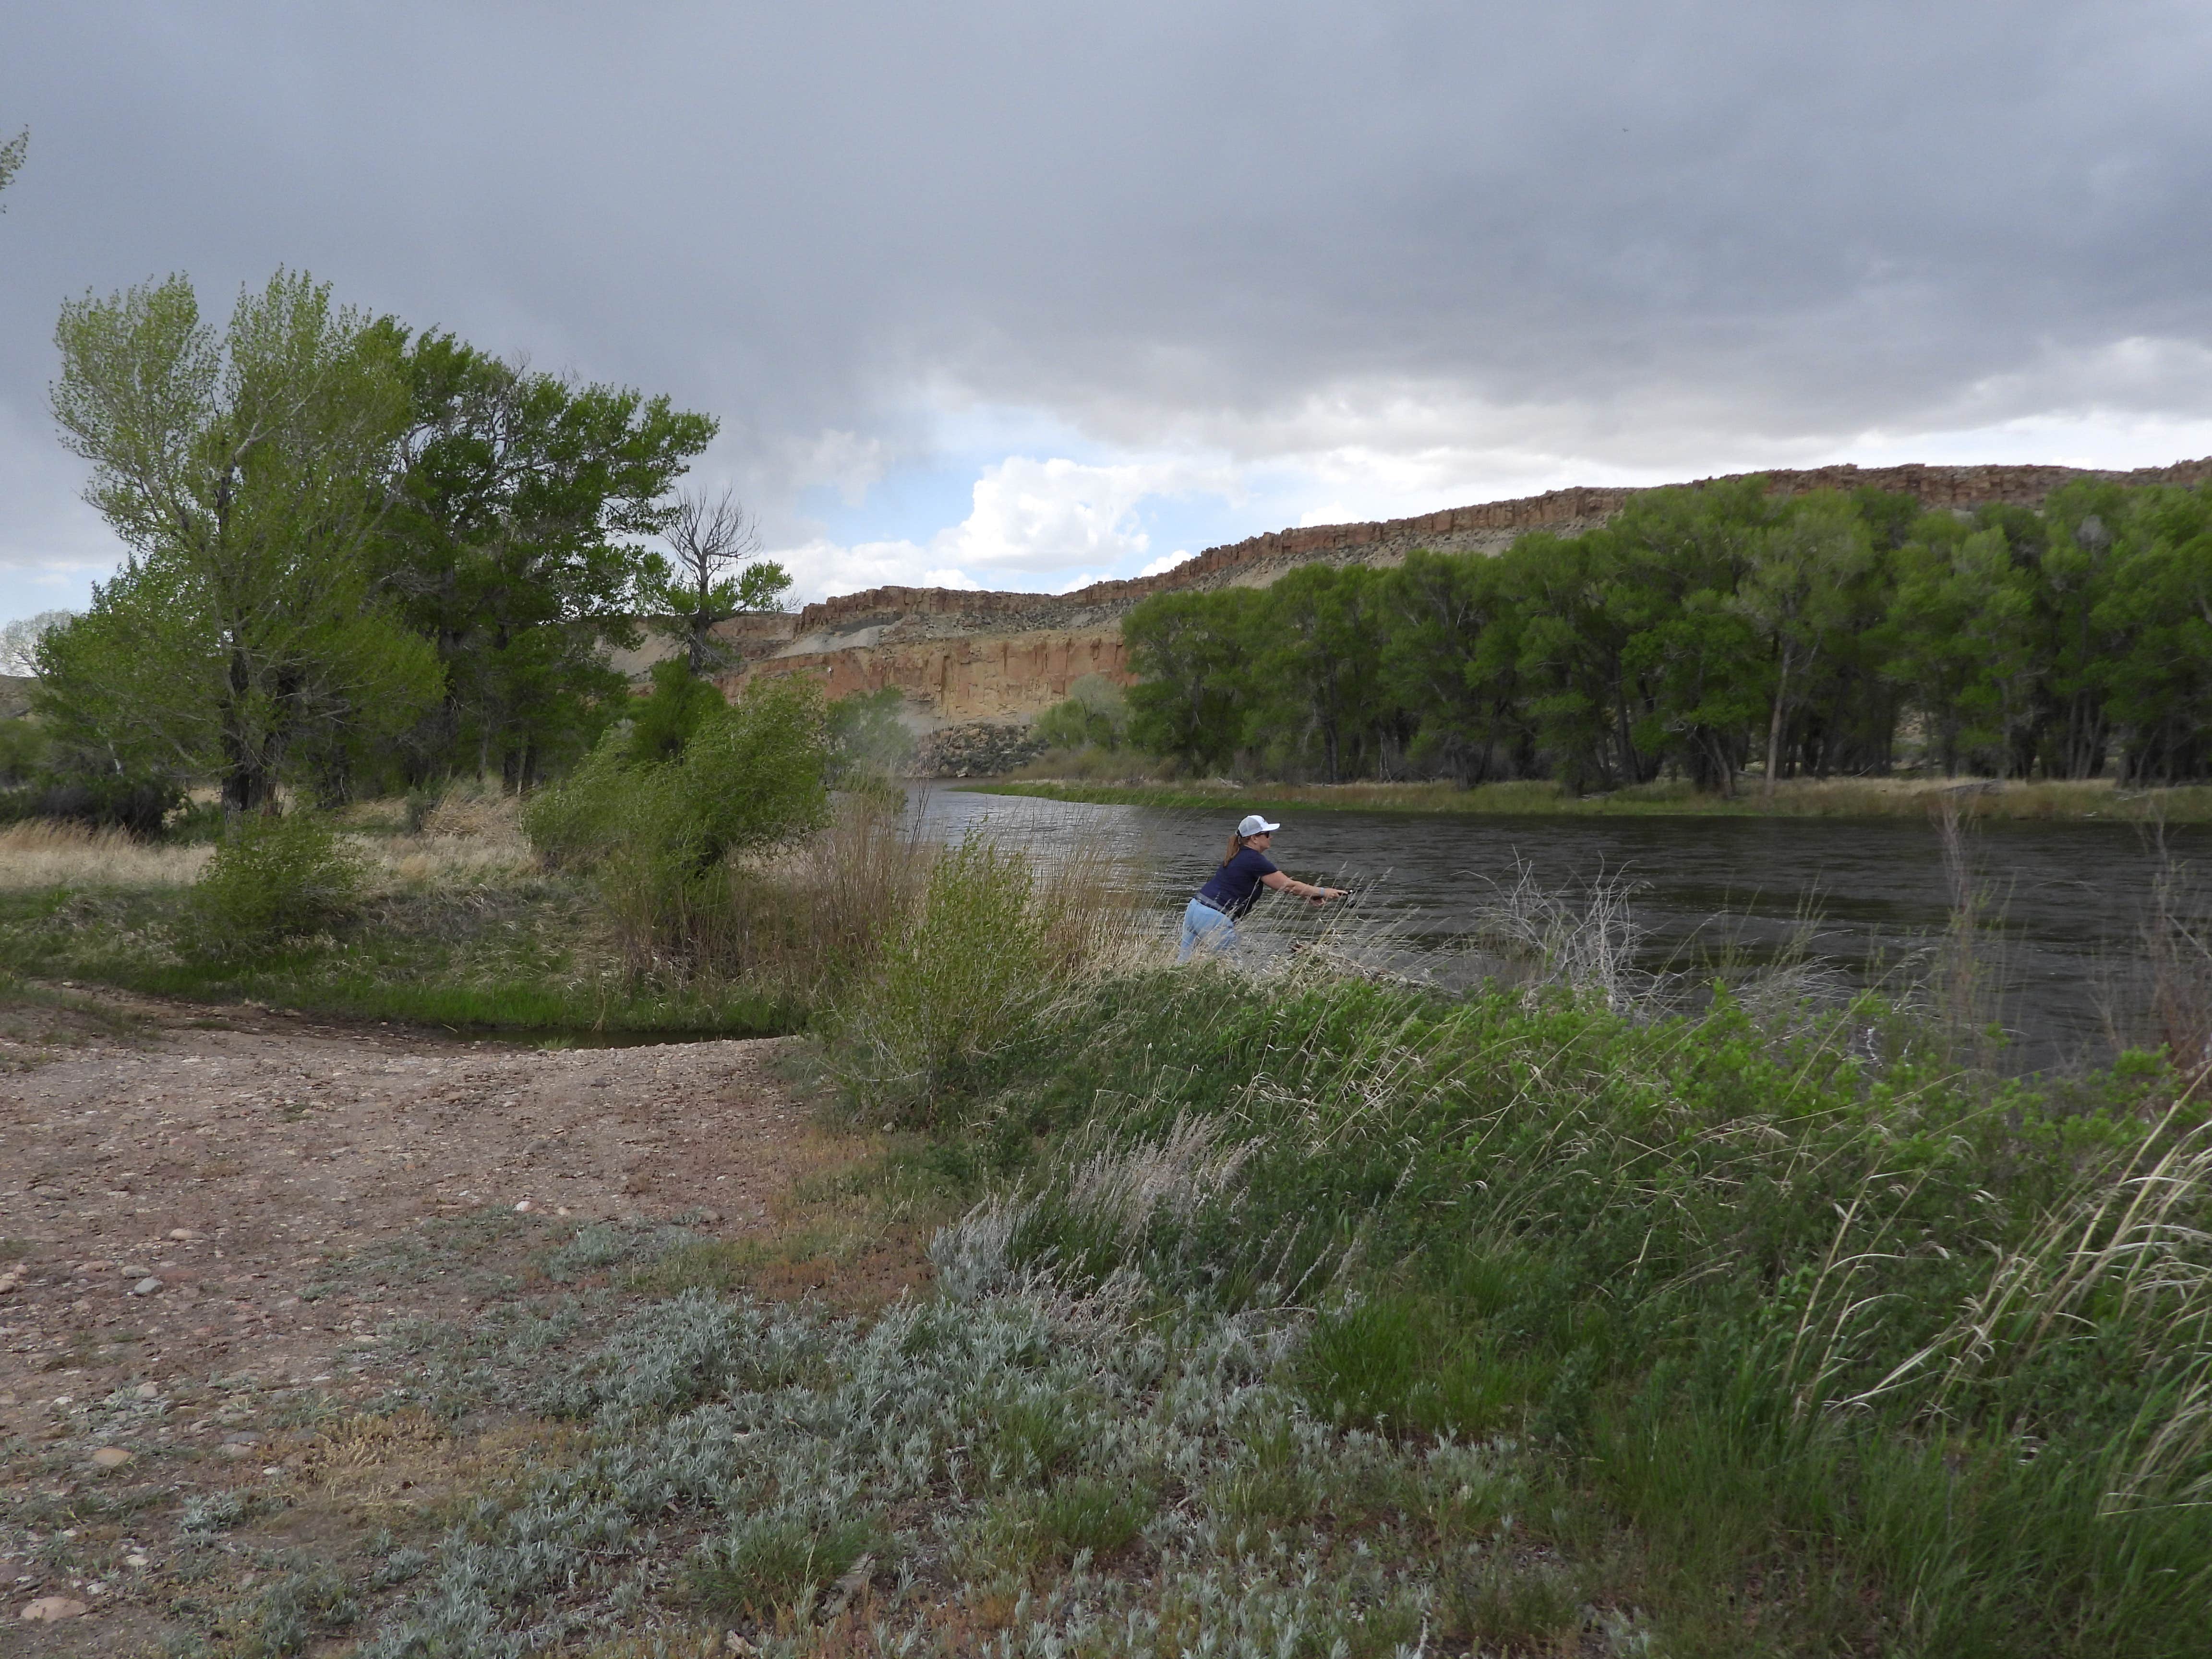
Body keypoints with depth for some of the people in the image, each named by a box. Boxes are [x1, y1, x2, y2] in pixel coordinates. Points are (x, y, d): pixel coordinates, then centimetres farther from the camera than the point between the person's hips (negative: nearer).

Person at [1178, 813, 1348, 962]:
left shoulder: (1239, 856, 17)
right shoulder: (1255, 860, -11)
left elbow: (1281, 885, 22)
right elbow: (1288, 886, -7)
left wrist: (1309, 897, 19)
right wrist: (1323, 892, 3)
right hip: (1215, 918, -9)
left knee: (1185, 963, 9)